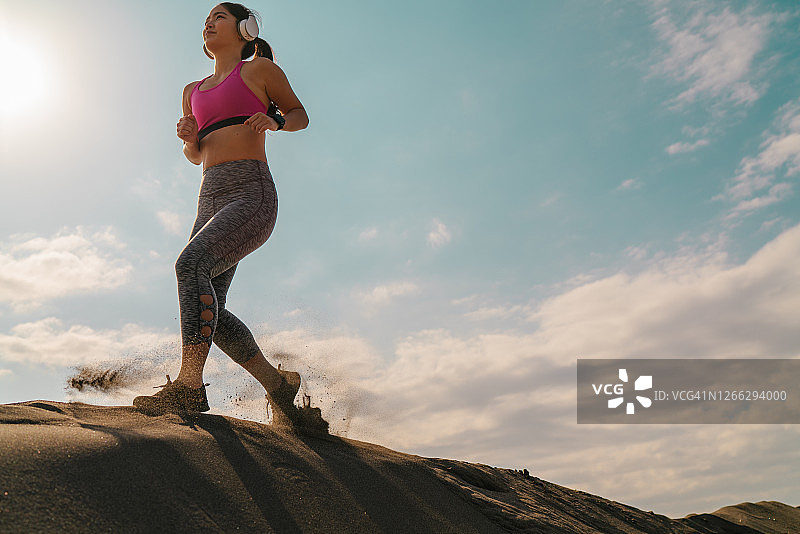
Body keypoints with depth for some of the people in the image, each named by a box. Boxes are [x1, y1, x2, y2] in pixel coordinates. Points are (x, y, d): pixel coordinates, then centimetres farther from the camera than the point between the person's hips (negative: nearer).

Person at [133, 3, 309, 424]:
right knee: (206, 312, -3)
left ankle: (189, 386, -26)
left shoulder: (260, 69, 11)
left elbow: (299, 114, 19)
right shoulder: (193, 91, 26)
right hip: (211, 200, 7)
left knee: (191, 262, -29)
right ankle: (278, 382, 11)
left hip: (252, 193, -6)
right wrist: (189, 137, 8)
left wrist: (273, 122, -3)